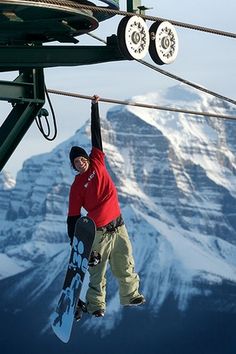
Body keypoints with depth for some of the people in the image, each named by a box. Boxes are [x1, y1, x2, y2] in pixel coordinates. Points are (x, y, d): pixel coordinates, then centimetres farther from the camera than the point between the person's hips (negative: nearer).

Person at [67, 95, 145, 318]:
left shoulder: (97, 163, 4)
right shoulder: (77, 186, -8)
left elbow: (96, 133, 5)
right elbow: (73, 216, -8)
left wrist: (95, 106, 8)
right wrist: (74, 241, -13)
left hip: (118, 226, 5)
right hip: (99, 232, -5)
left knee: (125, 265, 13)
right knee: (98, 271, 2)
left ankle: (130, 296, 25)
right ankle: (96, 305, 11)